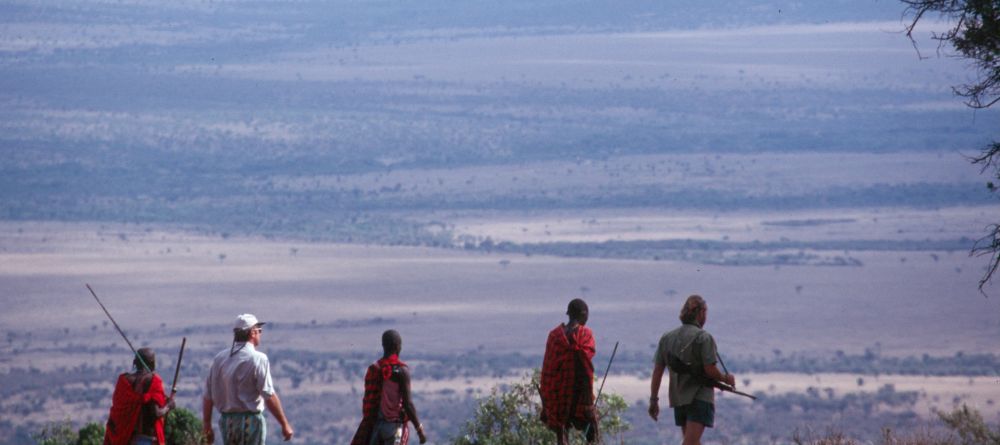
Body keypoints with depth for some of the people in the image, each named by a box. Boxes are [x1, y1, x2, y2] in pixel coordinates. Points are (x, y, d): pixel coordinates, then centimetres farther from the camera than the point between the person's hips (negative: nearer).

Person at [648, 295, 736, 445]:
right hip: (700, 397, -6)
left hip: (678, 399, 6)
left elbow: (657, 372, 7)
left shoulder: (666, 338, 9)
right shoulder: (704, 338, -10)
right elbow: (711, 370, -15)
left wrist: (653, 400, 11)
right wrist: (727, 378, 5)